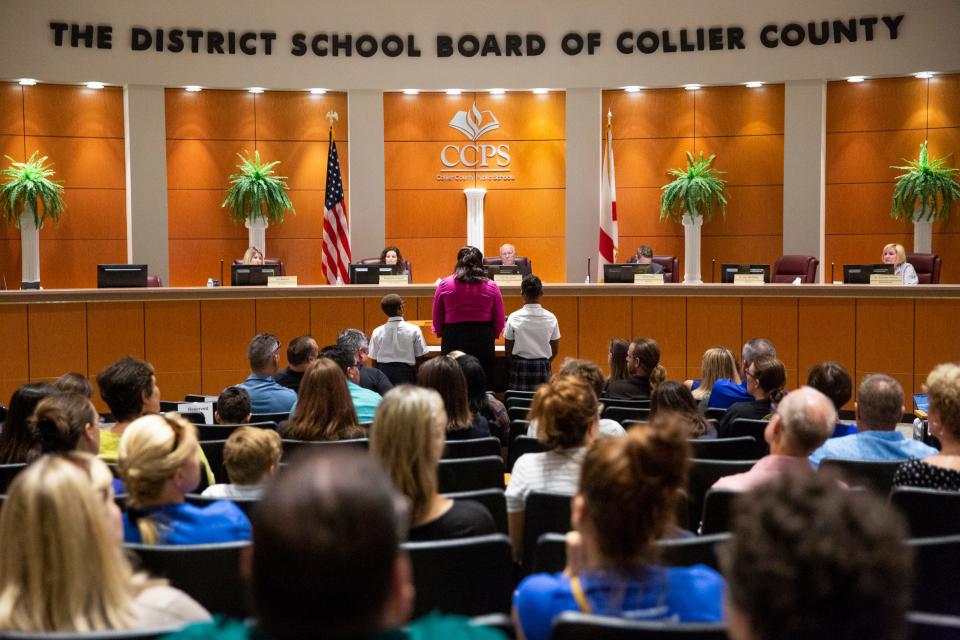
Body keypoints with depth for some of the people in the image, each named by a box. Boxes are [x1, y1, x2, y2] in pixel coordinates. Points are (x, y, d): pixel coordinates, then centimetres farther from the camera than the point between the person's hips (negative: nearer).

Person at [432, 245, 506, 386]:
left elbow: (437, 320, 7)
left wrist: (441, 333, 23)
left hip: (453, 339, 0)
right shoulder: (491, 286, 1)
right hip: (483, 340, 0)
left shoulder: (444, 285, 1)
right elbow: (499, 321, 6)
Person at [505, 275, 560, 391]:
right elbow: (555, 350, 4)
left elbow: (508, 349, 1)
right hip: (543, 368, 1)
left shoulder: (513, 318, -7)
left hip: (520, 366, -1)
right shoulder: (551, 318, -3)